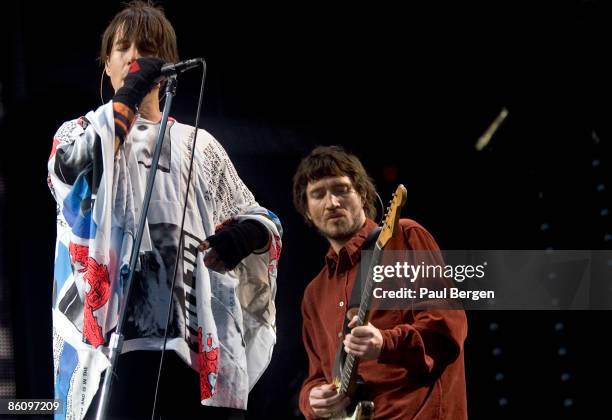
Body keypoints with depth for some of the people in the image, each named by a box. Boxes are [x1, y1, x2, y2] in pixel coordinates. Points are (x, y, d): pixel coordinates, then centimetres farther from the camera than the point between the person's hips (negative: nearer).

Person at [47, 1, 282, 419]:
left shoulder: (197, 145, 22)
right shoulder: (82, 133, 18)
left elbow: (262, 220, 16)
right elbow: (68, 168, -8)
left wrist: (248, 234, -8)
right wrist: (127, 96, -6)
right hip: (117, 331, -2)